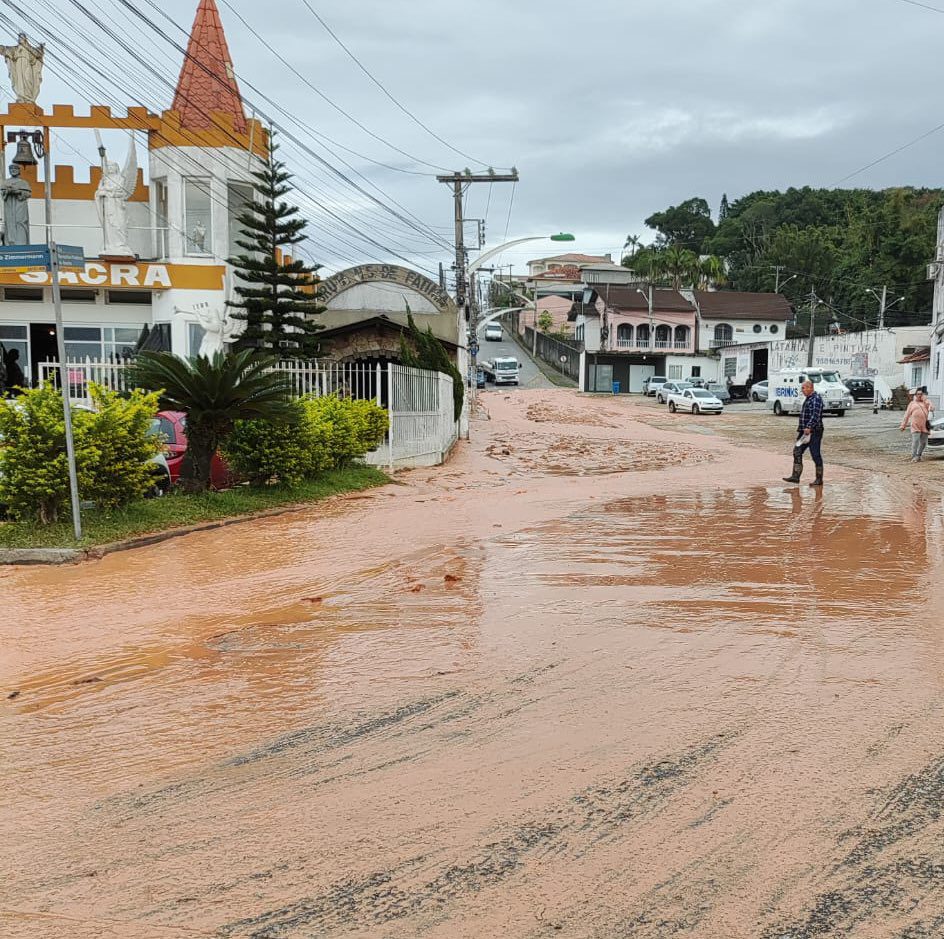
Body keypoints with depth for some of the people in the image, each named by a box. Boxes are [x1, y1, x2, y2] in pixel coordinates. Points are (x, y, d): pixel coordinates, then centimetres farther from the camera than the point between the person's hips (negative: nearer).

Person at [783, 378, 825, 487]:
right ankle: (795, 476, 8)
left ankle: (819, 479, 4)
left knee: (816, 455, -3)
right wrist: (801, 428, 24)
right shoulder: (808, 399, 18)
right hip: (805, 431, 10)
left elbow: (816, 415, -25)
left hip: (814, 432, -10)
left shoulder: (816, 399, -13)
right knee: (797, 452, 6)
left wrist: (809, 427, -32)